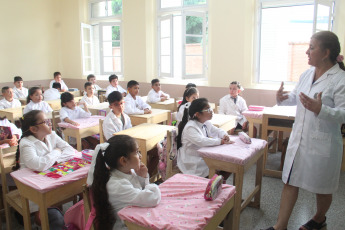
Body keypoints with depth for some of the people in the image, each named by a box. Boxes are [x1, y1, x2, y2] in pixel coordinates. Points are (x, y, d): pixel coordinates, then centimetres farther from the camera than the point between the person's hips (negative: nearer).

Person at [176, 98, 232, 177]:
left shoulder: (206, 123, 5)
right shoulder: (190, 127, -23)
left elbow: (217, 130, 14)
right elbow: (201, 141, -35)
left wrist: (224, 135, -9)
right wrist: (221, 141, -31)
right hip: (192, 163, -8)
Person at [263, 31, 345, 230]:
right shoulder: (307, 74, 6)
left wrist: (320, 109, -34)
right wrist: (283, 99, -1)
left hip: (322, 143, -6)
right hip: (299, 138, 6)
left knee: (323, 188, 16)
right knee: (290, 182, 10)